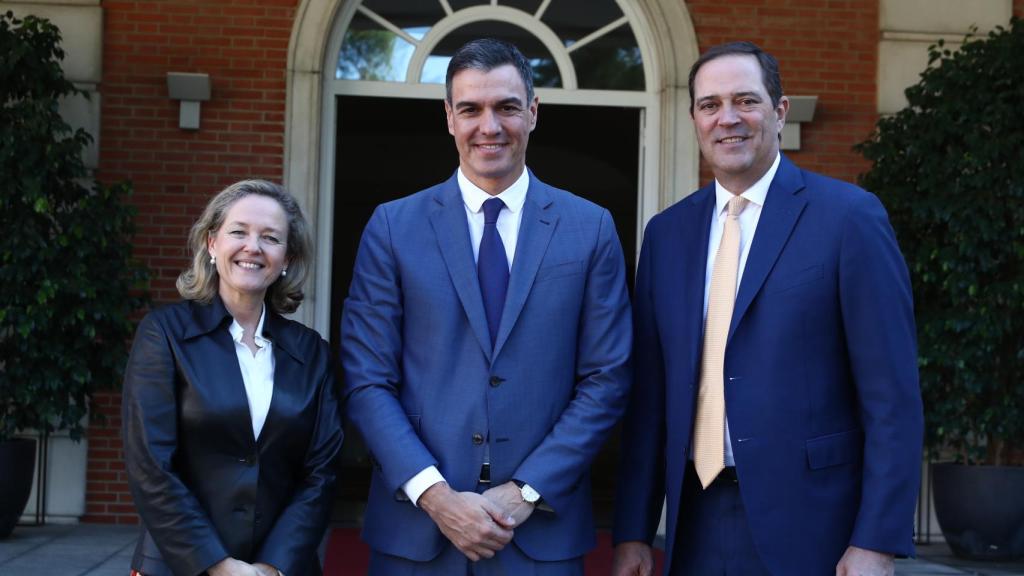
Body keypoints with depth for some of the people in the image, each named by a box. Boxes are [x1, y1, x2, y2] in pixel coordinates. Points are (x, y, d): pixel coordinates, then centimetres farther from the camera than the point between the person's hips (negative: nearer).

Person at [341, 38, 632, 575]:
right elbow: (368, 382, -2)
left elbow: (606, 380, 0)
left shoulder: (590, 228, 2)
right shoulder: (392, 226, 1)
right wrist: (435, 495, -13)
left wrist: (526, 492, -9)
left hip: (544, 529, 0)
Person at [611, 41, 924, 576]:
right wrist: (633, 530, 6)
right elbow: (650, 392, 8)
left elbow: (891, 395, -9)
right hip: (696, 522, 5)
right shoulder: (666, 231, 8)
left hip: (805, 525, -4)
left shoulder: (849, 216, -7)